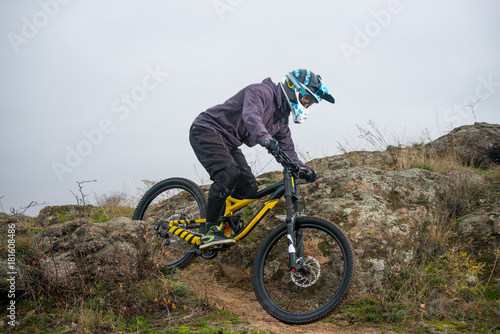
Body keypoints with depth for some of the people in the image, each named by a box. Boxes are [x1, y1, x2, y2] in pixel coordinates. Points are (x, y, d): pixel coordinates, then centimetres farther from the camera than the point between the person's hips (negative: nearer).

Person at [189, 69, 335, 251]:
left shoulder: (281, 118, 11)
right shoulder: (262, 91, -17)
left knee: (249, 187, -5)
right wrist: (266, 139, -55)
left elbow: (287, 148, 9)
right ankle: (210, 232, -25)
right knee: (229, 174, -30)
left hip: (228, 143, 9)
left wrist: (302, 168, -11)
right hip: (206, 130, -9)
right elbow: (251, 115, -37)